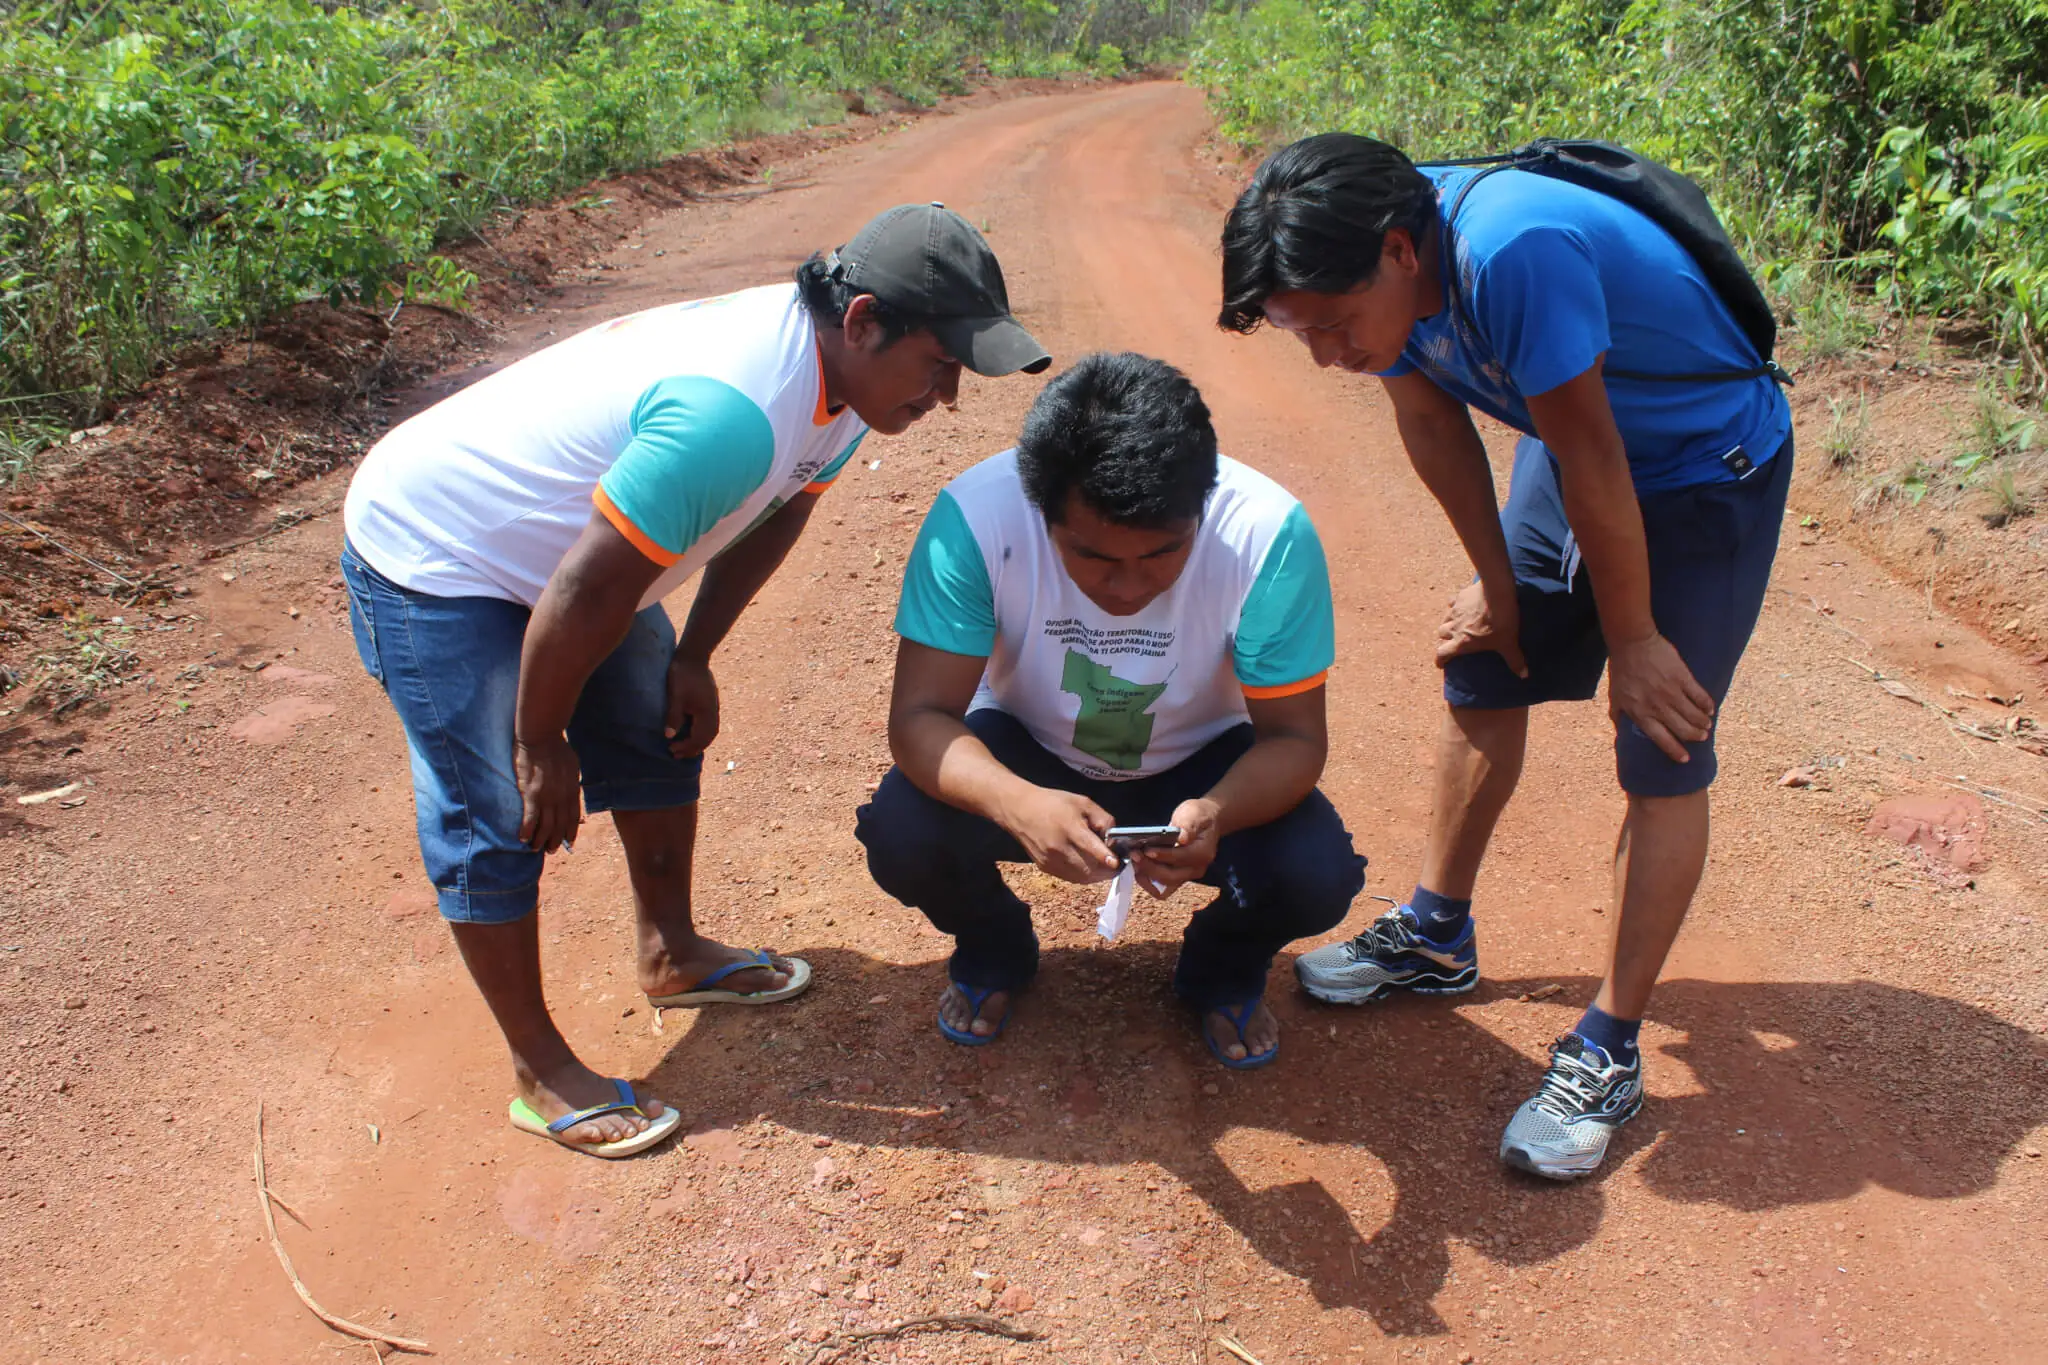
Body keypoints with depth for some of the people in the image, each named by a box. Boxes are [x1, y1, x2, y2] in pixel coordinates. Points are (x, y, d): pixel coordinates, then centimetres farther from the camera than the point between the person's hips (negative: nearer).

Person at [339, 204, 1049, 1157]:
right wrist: (541, 746, -19)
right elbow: (586, 593, -33)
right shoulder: (735, 410, -39)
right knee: (495, 820, -5)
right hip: (430, 560, -9)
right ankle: (539, 1071, 11)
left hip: (562, 548, 9)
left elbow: (778, 515, 7)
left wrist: (693, 657, 6)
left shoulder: (830, 365, -8)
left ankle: (671, 955, 34)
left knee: (660, 736, 15)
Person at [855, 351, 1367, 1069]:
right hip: (1028, 757, 0)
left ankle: (1222, 972, 12)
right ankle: (994, 952, 10)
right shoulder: (975, 514, -30)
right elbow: (918, 715, -28)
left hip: (1197, 766, 0)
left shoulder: (1269, 531, -29)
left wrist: (1218, 814, -44)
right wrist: (1018, 803, -49)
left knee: (1318, 873, -27)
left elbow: (1295, 735, -21)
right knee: (901, 835, -27)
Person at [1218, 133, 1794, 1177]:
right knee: (1481, 676, 11)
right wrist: (1500, 584, 4)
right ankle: (1436, 940, 29)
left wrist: (1632, 641, -18)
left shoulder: (1516, 252, -39)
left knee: (1661, 751, -8)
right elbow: (1432, 422, -2)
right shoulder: (1382, 270, -16)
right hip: (1575, 446, 7)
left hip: (1707, 470, -7)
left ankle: (1607, 1054, 2)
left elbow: (1592, 461, -30)